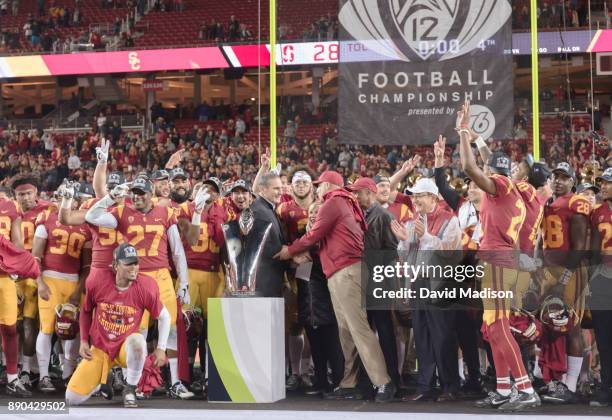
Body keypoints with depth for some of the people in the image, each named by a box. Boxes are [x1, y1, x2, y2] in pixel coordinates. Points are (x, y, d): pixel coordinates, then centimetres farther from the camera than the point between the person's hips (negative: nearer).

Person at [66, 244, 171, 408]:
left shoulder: (145, 287, -17)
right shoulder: (97, 282, -13)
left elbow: (164, 316, -3)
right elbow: (86, 311, 6)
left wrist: (161, 348, -8)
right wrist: (84, 341, 4)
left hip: (126, 347, -1)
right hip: (99, 348, 1)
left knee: (137, 340, -41)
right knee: (72, 399, -8)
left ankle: (130, 390, -15)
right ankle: (100, 378, 26)